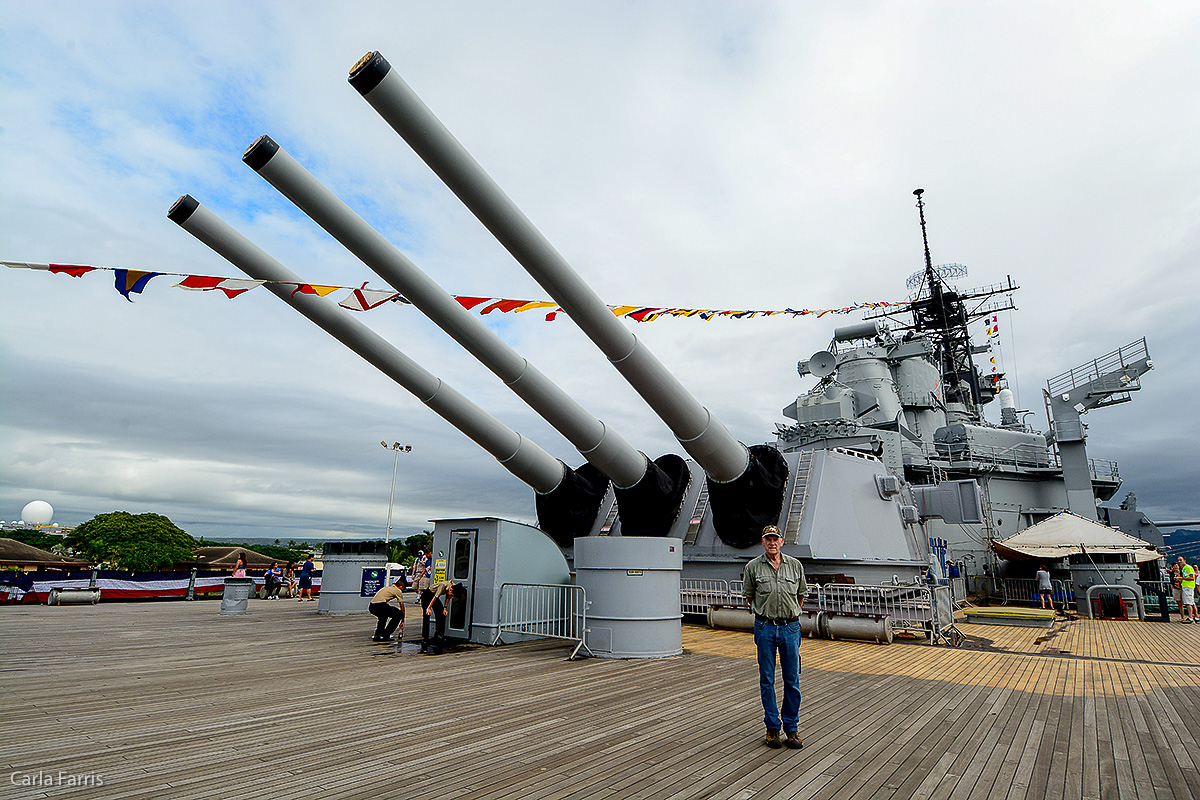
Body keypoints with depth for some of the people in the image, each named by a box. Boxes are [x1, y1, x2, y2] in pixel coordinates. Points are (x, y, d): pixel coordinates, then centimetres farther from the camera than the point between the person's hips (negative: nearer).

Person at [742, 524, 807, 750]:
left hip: (790, 628, 1)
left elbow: (801, 594, 16)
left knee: (792, 680, 7)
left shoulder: (795, 566, 2)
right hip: (765, 628, -1)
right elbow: (749, 595, 10)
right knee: (767, 680, 6)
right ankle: (772, 727, 18)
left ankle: (792, 727, 20)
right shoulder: (753, 567, -3)